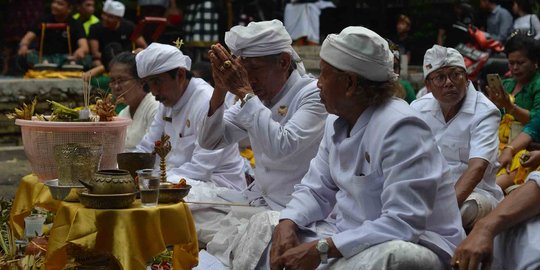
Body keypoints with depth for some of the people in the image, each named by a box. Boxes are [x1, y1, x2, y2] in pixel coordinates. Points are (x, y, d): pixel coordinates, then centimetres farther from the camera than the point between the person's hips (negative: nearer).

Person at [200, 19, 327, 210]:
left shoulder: (314, 94, -14)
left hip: (292, 211, -7)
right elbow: (209, 142, 7)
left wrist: (244, 92, -24)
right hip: (257, 202, 7)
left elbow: (280, 148, -29)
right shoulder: (257, 96, 7)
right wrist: (220, 90, -7)